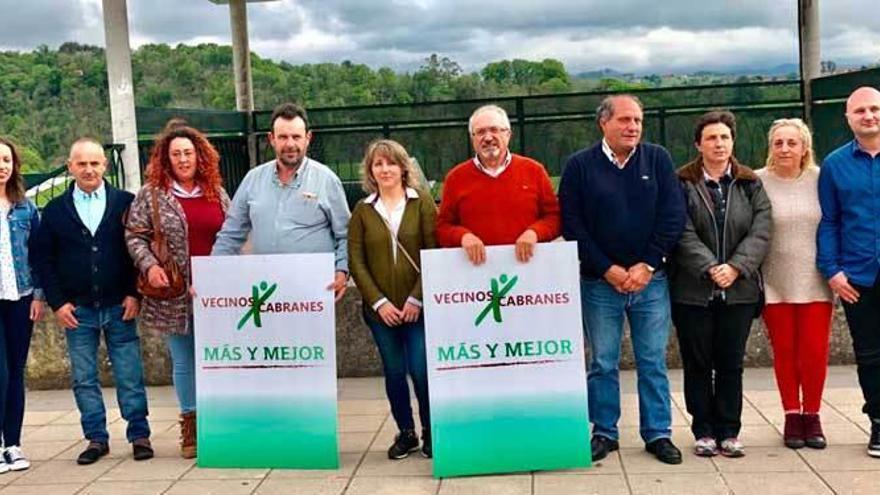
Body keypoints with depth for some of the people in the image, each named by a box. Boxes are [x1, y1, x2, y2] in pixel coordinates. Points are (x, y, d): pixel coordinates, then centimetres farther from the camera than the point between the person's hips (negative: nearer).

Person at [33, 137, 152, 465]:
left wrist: (134, 294, -5)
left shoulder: (125, 203, 2)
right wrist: (57, 302, -1)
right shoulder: (54, 211, 7)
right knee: (84, 379, 7)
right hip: (77, 311, 2)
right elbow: (43, 259, 6)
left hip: (119, 306, -2)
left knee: (130, 376, 2)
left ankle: (139, 435, 12)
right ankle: (96, 438, 17)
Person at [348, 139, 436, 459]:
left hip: (418, 307, -2)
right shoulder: (363, 211, 6)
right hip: (380, 309, 2)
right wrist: (379, 302, -6)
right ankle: (405, 433, 24)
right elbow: (356, 262, 2)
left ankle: (430, 432, 14)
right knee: (394, 372, 8)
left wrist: (417, 299, -10)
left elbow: (434, 253, -4)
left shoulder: (422, 203, 1)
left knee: (420, 370, -6)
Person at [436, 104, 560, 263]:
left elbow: (554, 216, 7)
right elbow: (443, 227, 8)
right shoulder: (456, 177, 6)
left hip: (527, 265, 0)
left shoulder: (534, 170, 6)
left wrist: (534, 232, -11)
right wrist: (463, 236, -12)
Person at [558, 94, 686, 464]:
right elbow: (571, 225, -4)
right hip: (599, 282, -1)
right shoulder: (580, 166, -1)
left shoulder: (658, 159, 3)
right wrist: (607, 269, -10)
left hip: (650, 280, 1)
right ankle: (604, 433, 20)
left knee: (653, 362, 7)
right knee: (603, 363, 7)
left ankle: (658, 434, 17)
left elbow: (673, 216, -1)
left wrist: (647, 265, -9)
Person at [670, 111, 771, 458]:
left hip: (739, 290, 2)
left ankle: (729, 432, 16)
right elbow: (684, 235, -8)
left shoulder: (751, 185, 9)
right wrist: (710, 269, -20)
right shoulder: (682, 184, 1)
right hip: (693, 290, -2)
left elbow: (761, 233, -2)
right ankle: (704, 432, 16)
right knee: (698, 364, 6)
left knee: (731, 364, 7)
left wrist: (735, 267, -16)